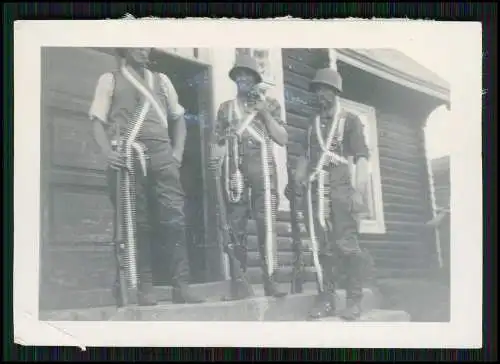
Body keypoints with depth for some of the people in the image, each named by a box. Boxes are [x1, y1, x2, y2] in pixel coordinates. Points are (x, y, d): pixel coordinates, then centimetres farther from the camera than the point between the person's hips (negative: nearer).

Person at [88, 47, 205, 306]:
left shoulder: (161, 80, 22)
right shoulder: (110, 79, 12)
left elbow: (178, 118, 23)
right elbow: (98, 121, 4)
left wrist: (177, 153, 8)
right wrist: (108, 152, -13)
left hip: (161, 155, 3)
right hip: (128, 157, -2)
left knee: (174, 218, -8)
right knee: (138, 223, -2)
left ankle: (181, 286, -8)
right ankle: (144, 287, 3)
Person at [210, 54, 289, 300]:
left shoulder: (269, 103, 16)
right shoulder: (226, 107, 20)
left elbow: (282, 139, 7)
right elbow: (218, 141, 15)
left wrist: (264, 113, -1)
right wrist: (216, 160, -6)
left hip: (262, 165, -1)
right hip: (235, 166, 1)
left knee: (266, 222, -9)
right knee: (236, 224, -5)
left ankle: (270, 280, -10)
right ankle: (238, 283, -5)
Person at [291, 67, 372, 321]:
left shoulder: (350, 121, 6)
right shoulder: (312, 124, 22)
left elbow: (361, 157, -3)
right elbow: (304, 156, 23)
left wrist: (359, 191, -15)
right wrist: (297, 180, 7)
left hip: (340, 189, -5)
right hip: (315, 190, 5)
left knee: (346, 244, -8)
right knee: (323, 246, 4)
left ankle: (354, 300, -2)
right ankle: (327, 298, 8)